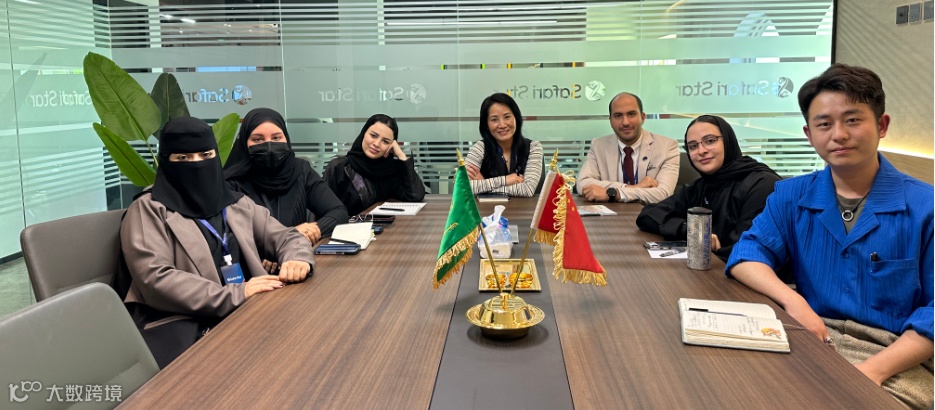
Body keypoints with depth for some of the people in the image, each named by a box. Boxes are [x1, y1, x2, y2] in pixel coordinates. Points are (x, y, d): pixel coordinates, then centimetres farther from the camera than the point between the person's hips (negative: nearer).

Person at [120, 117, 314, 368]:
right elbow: (156, 279, -11)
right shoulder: (149, 211, 2)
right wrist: (235, 294, -19)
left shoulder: (238, 204, 19)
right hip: (181, 324, -6)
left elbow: (286, 236, 21)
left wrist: (297, 259, -5)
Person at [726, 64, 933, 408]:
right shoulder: (791, 197, 7)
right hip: (814, 340, 3)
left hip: (898, 361, -2)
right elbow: (747, 255, 1)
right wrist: (792, 301, -18)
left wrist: (875, 369, -20)